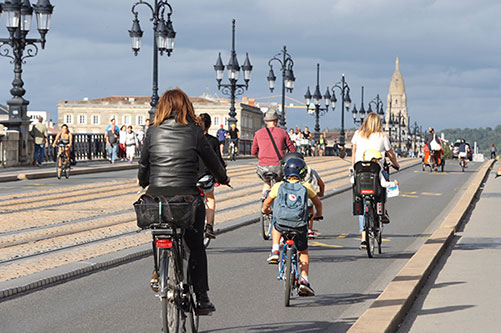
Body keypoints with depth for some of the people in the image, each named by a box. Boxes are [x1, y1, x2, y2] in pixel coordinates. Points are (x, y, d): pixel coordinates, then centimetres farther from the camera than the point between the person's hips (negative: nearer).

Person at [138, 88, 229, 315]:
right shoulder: (194, 131, -1)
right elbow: (210, 158, 9)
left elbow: (144, 162, 15)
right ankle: (201, 298, 6)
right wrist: (222, 178, 29)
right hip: (187, 196, -2)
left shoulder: (153, 132, 4)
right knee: (196, 247, 8)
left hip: (156, 195, 2)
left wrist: (143, 182, 36)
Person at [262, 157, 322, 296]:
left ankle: (275, 251, 21)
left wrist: (265, 210, 46)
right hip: (300, 226, 0)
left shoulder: (278, 186, 9)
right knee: (303, 252, 20)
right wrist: (318, 214, 45)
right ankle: (304, 281, 6)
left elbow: (266, 203, 23)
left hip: (281, 225, 0)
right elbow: (318, 203, 24)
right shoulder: (306, 187, 10)